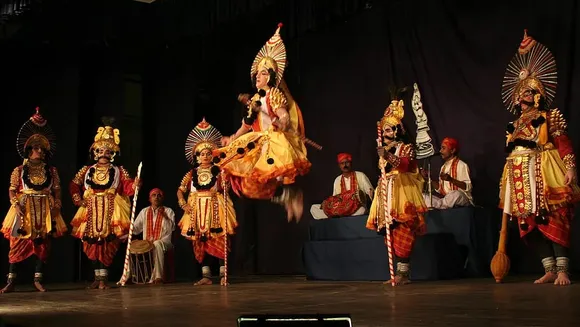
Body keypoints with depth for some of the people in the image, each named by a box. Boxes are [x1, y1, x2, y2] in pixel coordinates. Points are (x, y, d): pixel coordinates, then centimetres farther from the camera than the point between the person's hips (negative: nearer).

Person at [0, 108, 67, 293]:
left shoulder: (51, 171, 9)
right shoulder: (19, 170, 3)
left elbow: (57, 191, 8)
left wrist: (57, 204, -8)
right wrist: (16, 204, -16)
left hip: (45, 211, 2)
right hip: (24, 211, -2)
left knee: (43, 245, 4)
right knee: (18, 244, -5)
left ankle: (38, 279, 13)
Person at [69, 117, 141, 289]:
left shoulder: (119, 171, 6)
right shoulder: (86, 170, 11)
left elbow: (127, 187, -4)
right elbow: (74, 185, 12)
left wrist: (134, 184, -25)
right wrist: (78, 199, -2)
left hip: (110, 211, -2)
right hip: (91, 211, 2)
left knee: (107, 244, -6)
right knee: (93, 244, 3)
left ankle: (103, 278, -2)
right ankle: (97, 277, 12)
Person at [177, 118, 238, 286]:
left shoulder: (218, 171, 2)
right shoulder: (191, 173, 9)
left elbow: (226, 188, -7)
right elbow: (180, 190, 10)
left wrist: (217, 191, -27)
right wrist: (183, 204, -4)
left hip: (215, 210, -3)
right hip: (197, 211, 3)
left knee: (218, 240, -7)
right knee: (201, 242, 4)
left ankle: (223, 274, -3)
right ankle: (206, 276, 9)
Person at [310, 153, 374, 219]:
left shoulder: (360, 176, 0)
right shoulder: (337, 180, 10)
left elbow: (371, 192, -4)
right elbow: (334, 198, 11)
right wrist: (325, 204, -11)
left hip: (357, 209, -3)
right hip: (341, 209, 4)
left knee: (361, 210, -42)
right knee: (313, 208, -7)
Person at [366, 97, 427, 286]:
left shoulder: (406, 148, 1)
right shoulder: (384, 150, 19)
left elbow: (405, 164, -19)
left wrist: (389, 157, -31)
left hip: (402, 193, -7)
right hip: (386, 194, 7)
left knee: (402, 231, -14)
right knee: (390, 233, 2)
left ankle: (403, 272, -13)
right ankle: (400, 271, 6)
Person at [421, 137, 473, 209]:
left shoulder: (461, 165, -6)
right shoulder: (443, 167, 16)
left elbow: (468, 187, -16)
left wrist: (451, 179, -26)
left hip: (461, 199, -6)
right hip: (445, 199, 6)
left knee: (456, 194, -40)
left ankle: (435, 205, -21)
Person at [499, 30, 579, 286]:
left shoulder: (550, 118, 3)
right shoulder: (515, 125, 18)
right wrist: (505, 184, 13)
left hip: (544, 173, -6)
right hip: (520, 178, 6)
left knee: (552, 220, -11)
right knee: (530, 223, 3)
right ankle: (549, 270, 9)